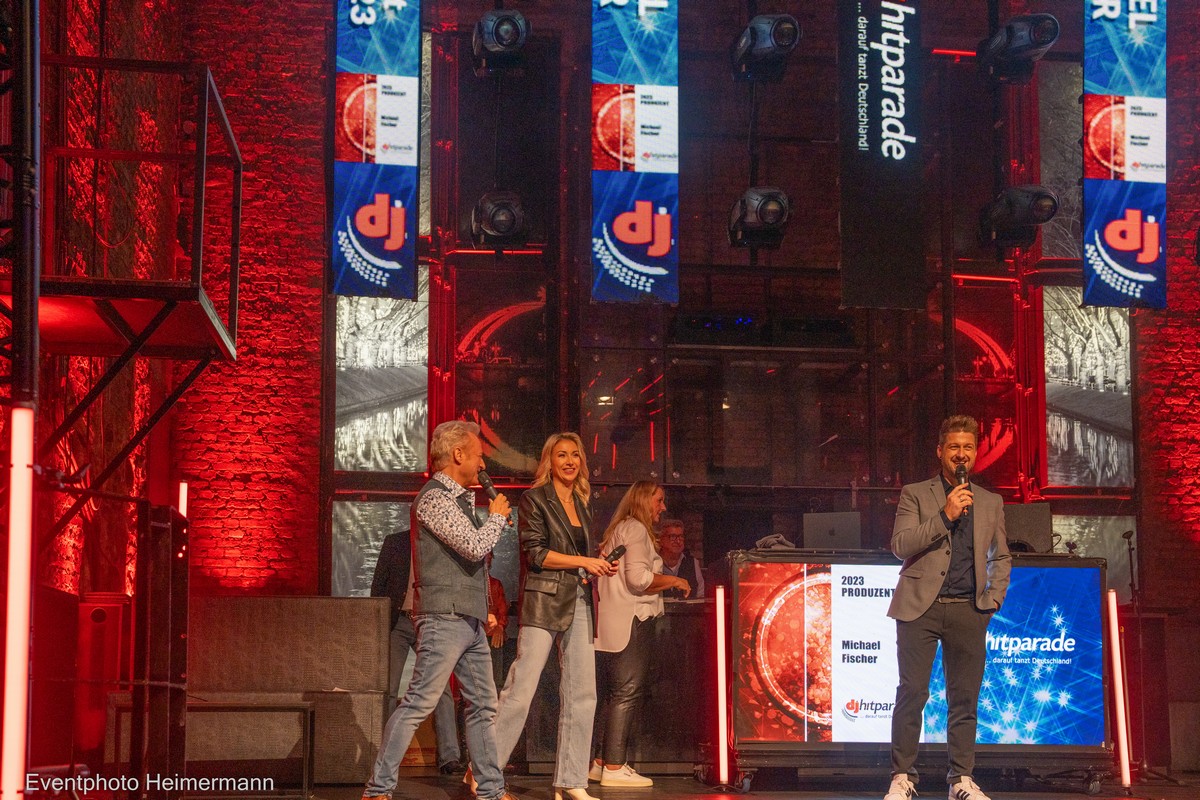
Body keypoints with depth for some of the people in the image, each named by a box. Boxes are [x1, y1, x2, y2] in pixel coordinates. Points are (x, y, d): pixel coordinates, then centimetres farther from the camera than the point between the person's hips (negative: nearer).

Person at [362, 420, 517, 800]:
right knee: (419, 702, -11)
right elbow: (476, 547, -19)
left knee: (483, 706, 10)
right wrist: (497, 516, -1)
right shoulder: (435, 498, -12)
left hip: (469, 621, 10)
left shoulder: (458, 498, 18)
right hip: (444, 617, -10)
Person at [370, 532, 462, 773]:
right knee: (388, 689, 2)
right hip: (397, 622, 0)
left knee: (441, 688, -10)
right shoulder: (395, 542, 7)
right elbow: (378, 583, 7)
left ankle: (449, 756, -14)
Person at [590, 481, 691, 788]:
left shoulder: (619, 530, 24)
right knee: (628, 692, -11)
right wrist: (674, 581, -6)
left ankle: (603, 763, 12)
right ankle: (613, 767, -12)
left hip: (621, 622, 10)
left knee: (622, 693, 12)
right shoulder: (635, 529, -7)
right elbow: (638, 577, -18)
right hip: (631, 621, -10)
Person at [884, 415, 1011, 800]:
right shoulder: (915, 494, 6)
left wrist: (992, 599, 7)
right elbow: (900, 544, -7)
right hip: (921, 606, -3)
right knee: (912, 694, -6)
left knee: (964, 698, 2)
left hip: (968, 611, 3)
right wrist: (945, 516, -15)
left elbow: (1001, 557, 22)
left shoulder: (991, 503, 16)